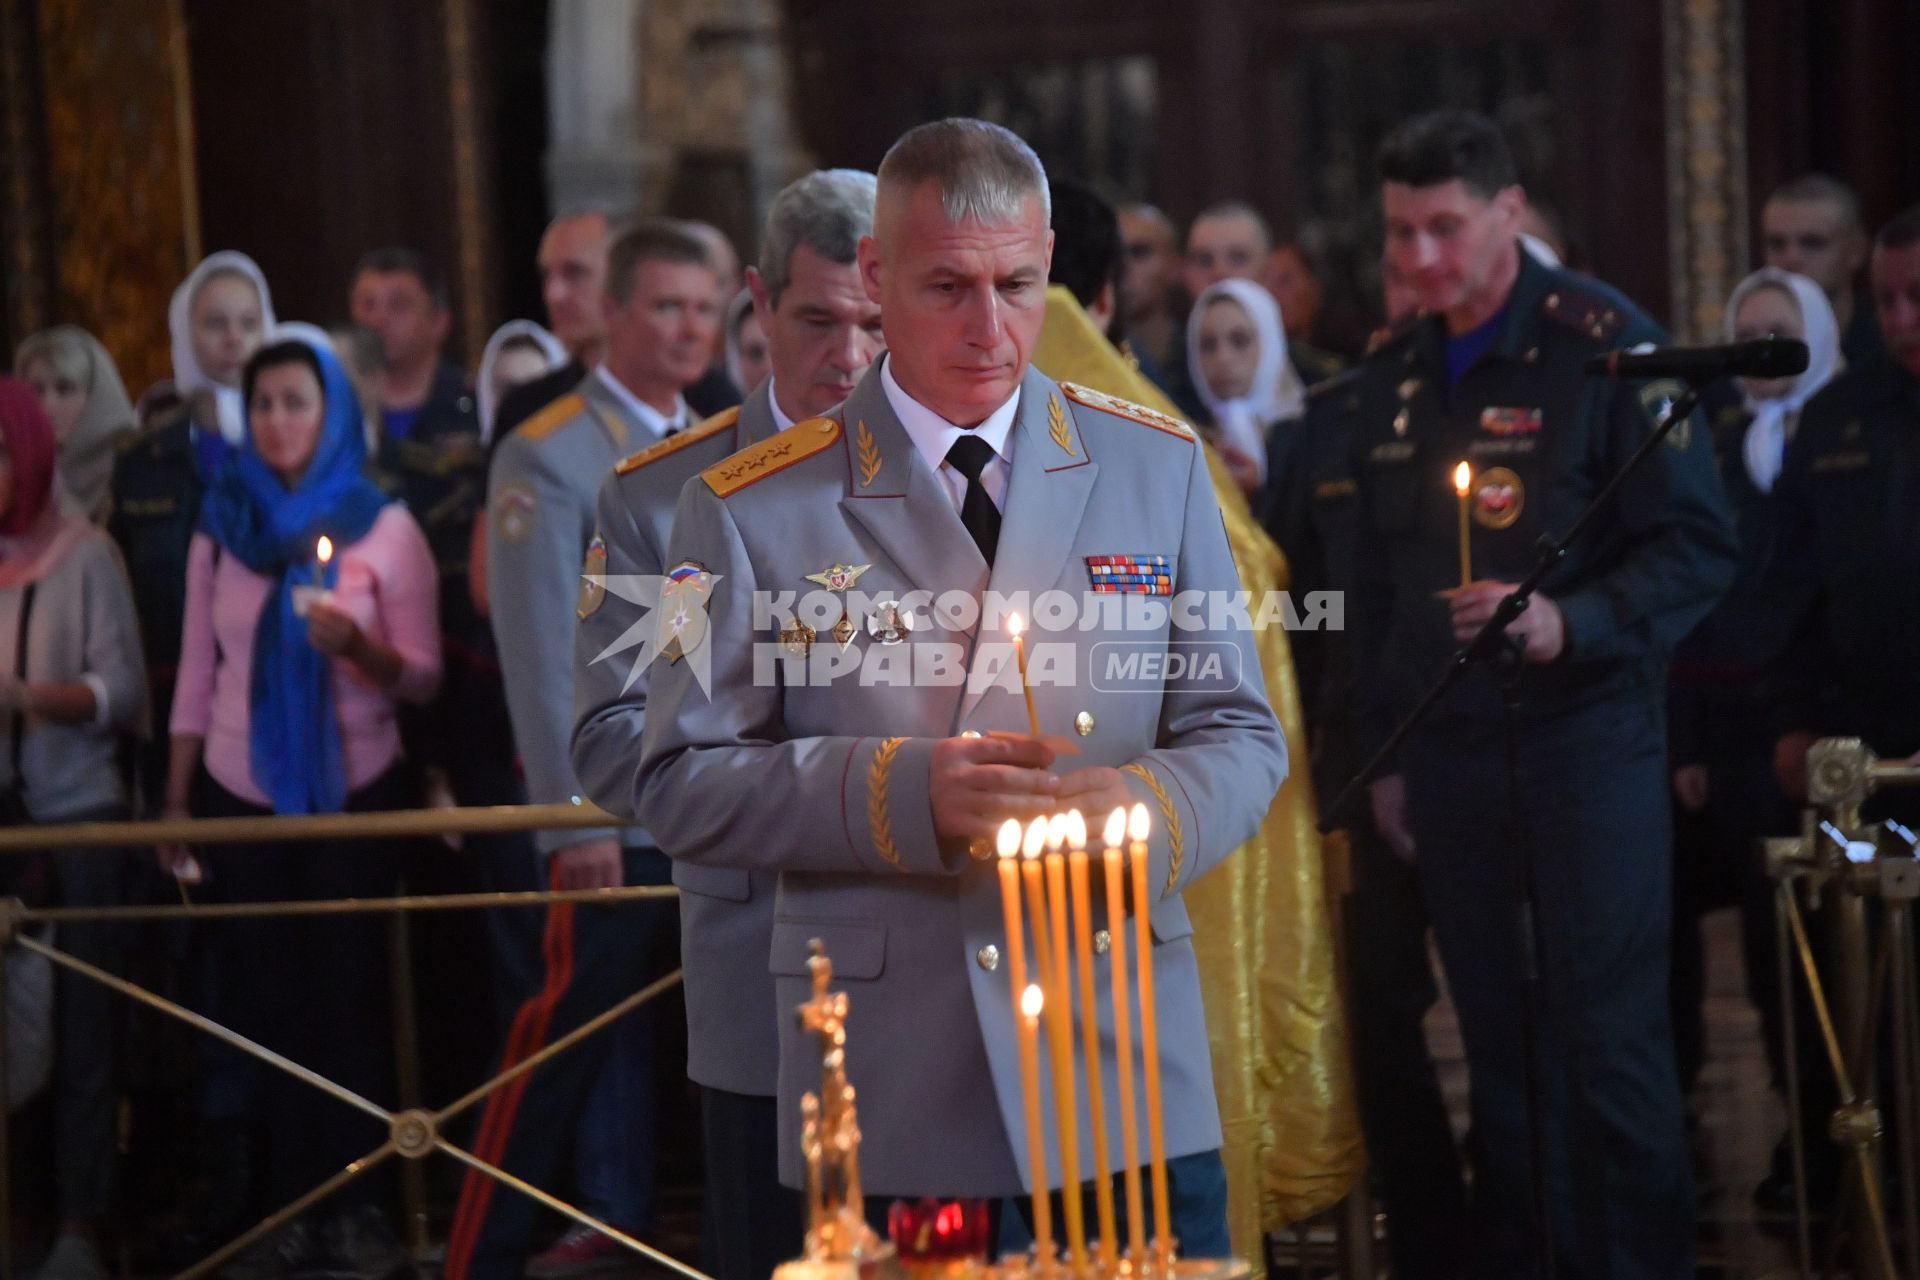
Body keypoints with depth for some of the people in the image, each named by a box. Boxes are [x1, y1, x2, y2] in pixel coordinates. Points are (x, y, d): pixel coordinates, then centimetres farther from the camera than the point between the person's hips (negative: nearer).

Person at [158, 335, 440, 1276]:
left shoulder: (384, 529, -1)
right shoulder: (222, 527, 7)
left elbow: (423, 677, -2)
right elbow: (197, 674, 8)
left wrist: (360, 648, -22)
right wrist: (175, 803, 6)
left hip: (357, 794, -2)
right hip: (242, 798, 2)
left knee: (351, 998, -2)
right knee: (267, 1000, 2)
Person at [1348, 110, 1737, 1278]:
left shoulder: (1605, 346, -7)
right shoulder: (1396, 378, 11)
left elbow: (1700, 548, -9)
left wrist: (1569, 623, -23)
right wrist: (1385, 755, 16)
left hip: (1584, 734, -5)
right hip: (1448, 747, 5)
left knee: (1612, 1036, -5)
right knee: (1501, 1046, 7)